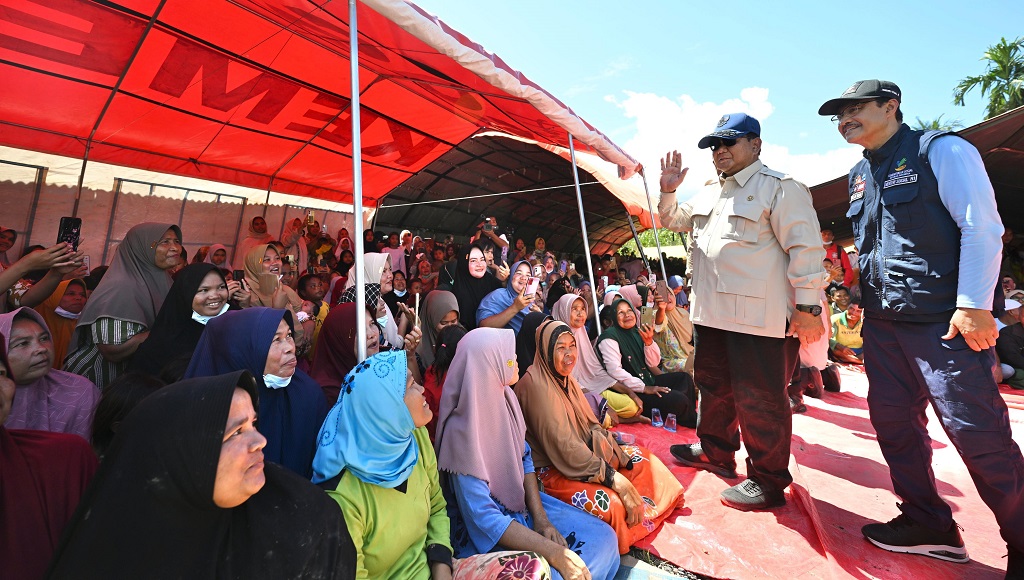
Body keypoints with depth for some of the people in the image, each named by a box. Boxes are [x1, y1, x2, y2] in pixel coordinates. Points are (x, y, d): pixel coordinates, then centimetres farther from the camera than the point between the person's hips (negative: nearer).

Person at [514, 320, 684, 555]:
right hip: (552, 470, -9)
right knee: (609, 503, -28)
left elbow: (592, 427, 8)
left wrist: (624, 459, -3)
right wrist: (614, 478, -24)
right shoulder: (535, 385, -23)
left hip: (585, 454, 10)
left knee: (643, 460, 10)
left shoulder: (565, 378, 6)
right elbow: (563, 447, -26)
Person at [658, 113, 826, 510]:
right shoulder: (709, 194, 19)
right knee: (713, 387, 19)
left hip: (760, 316, -8)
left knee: (759, 400, 1)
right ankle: (715, 451, 38)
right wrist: (668, 191, 11)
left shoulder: (779, 187, -4)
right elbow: (672, 220, 30)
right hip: (711, 313, 8)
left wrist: (808, 305, -16)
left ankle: (768, 481, 19)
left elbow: (805, 247, -11)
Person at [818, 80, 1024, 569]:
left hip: (942, 320, -7)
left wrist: (974, 306, -17)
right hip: (882, 322, 7)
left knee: (978, 433, -3)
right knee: (893, 422, 10)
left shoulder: (941, 151, -4)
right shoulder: (861, 174, 15)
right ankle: (929, 525, 26)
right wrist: (868, 299, 16)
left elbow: (982, 227, -11)